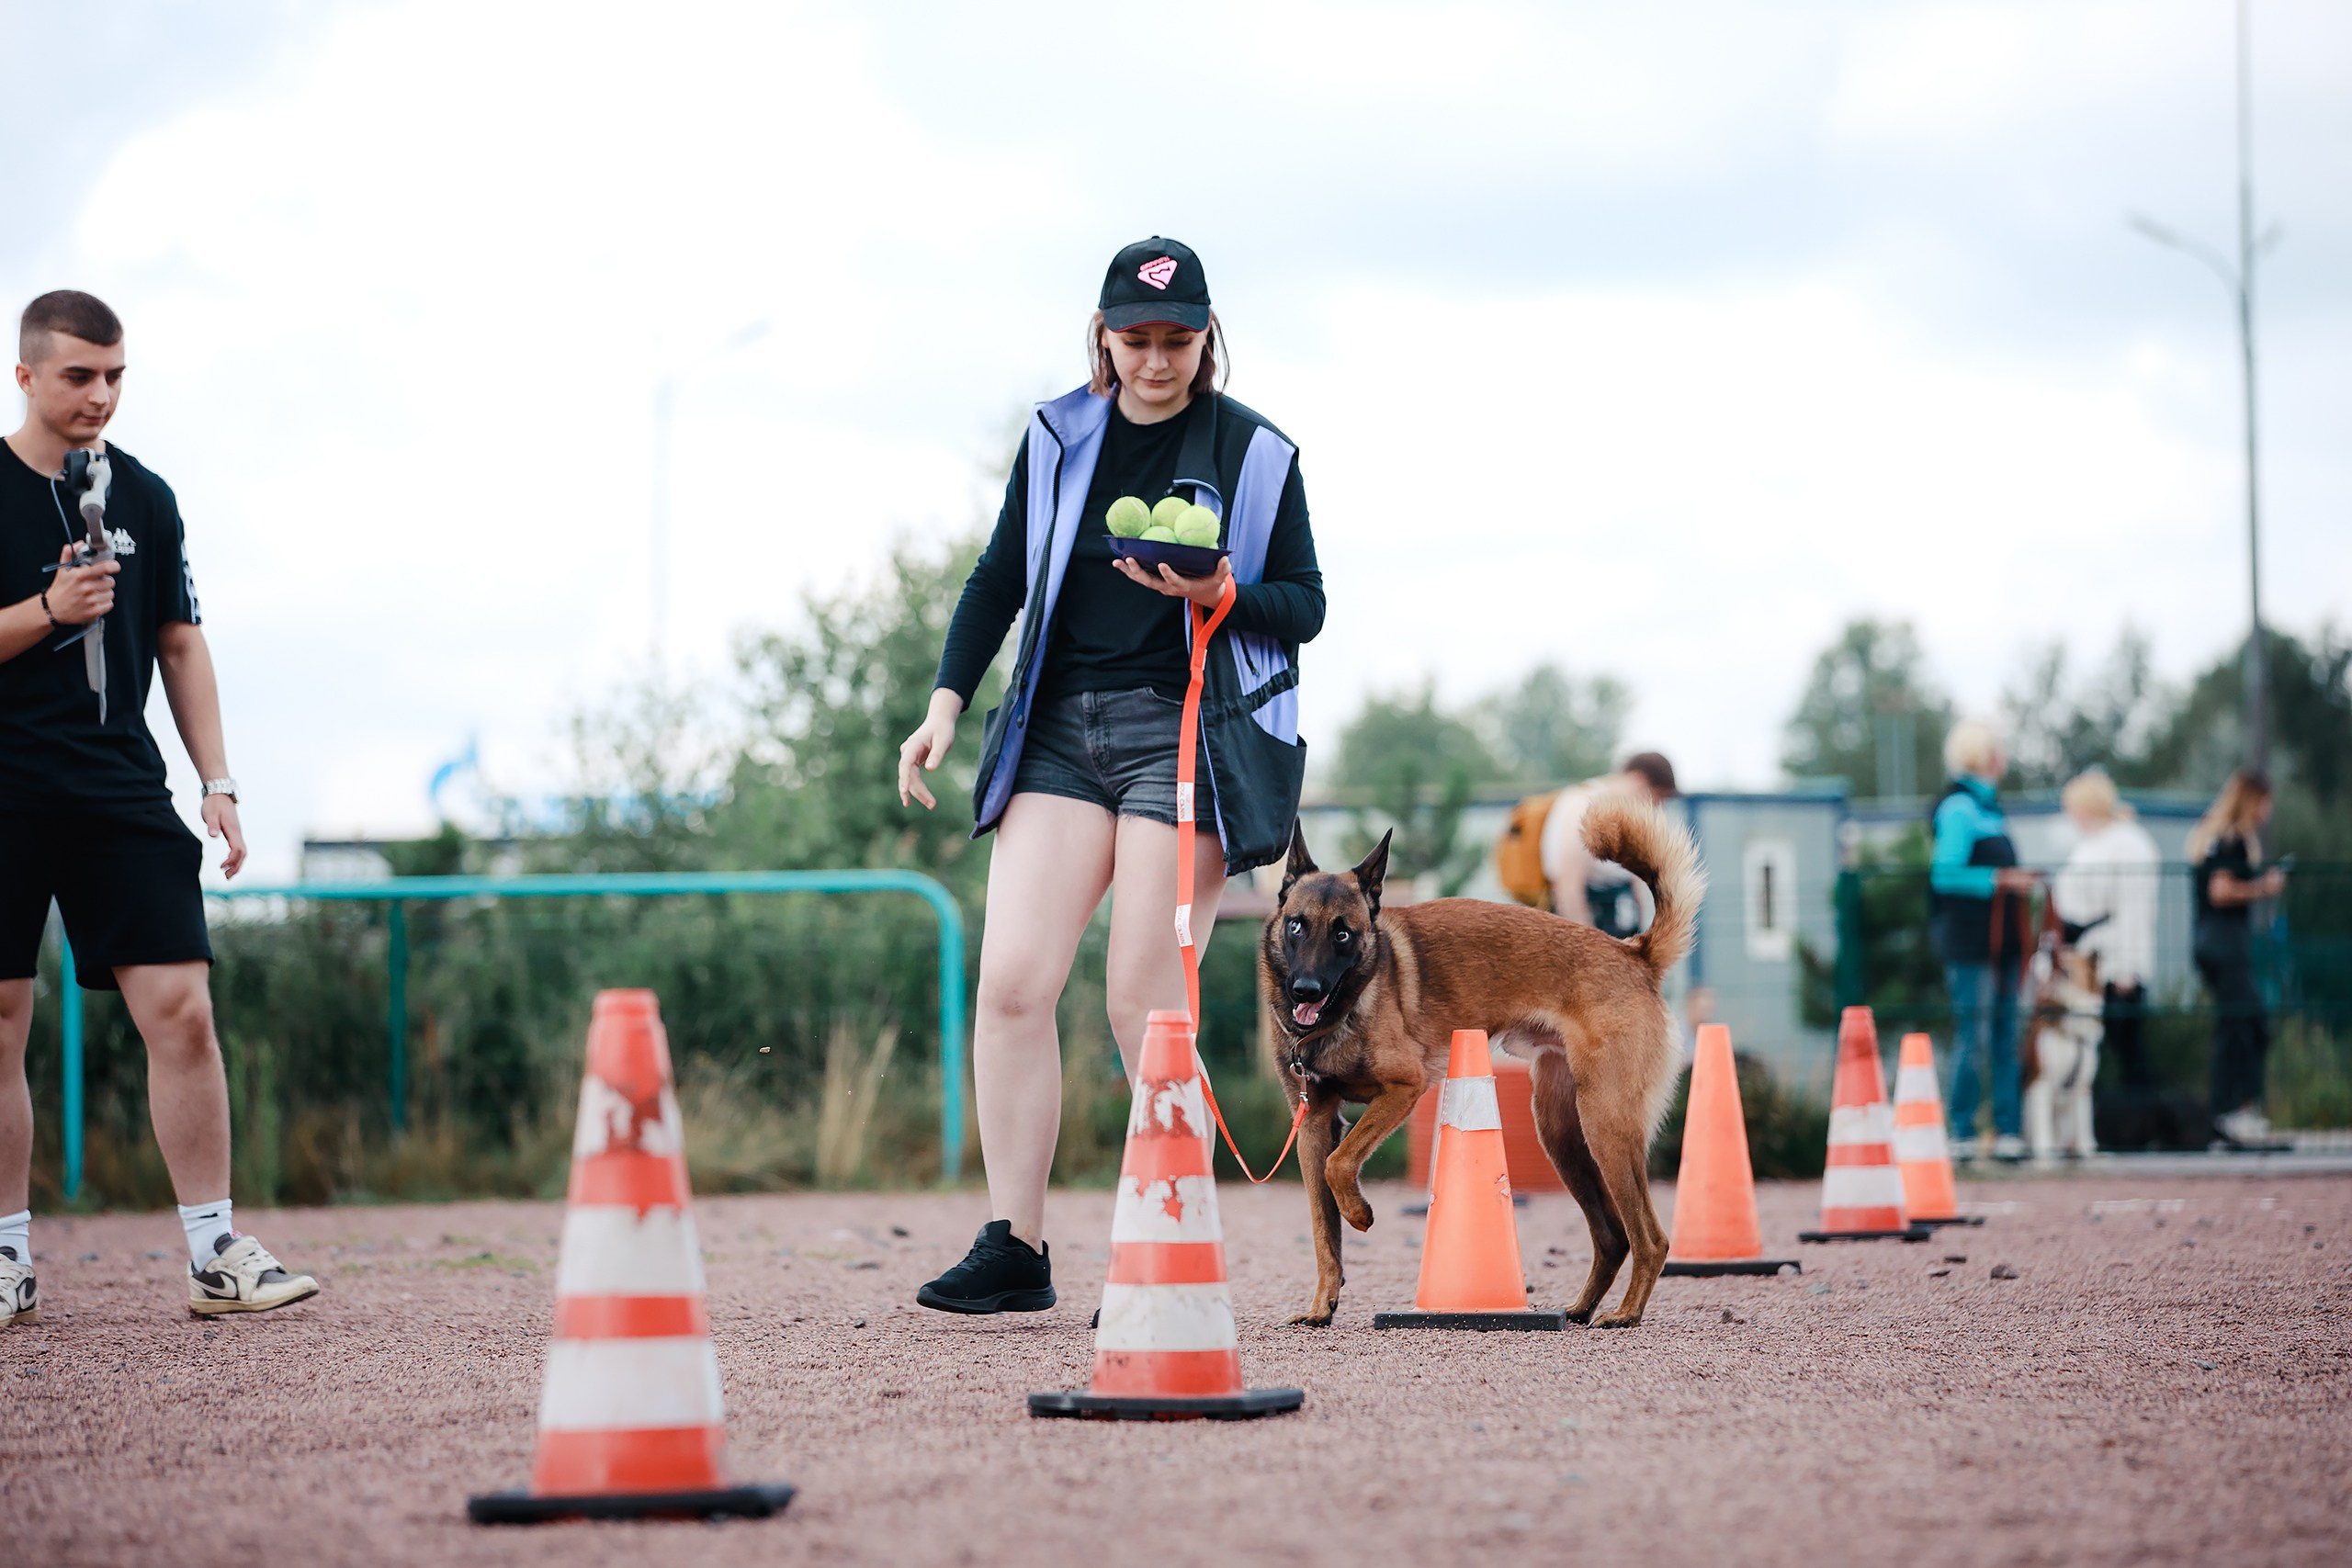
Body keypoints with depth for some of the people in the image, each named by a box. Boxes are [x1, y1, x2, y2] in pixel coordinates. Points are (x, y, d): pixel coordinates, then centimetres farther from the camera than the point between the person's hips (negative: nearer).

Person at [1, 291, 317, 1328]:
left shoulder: (144, 498, 11)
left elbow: (181, 646, 16)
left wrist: (218, 784, 9)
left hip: (123, 792, 3)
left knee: (181, 1007, -7)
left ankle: (215, 1253, -3)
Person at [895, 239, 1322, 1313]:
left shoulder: (1254, 454, 2)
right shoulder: (1058, 439, 11)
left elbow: (1305, 608, 5)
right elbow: (1001, 578, 16)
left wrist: (1218, 595, -15)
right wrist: (946, 703, 6)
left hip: (1187, 730, -4)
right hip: (1060, 729, 4)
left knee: (1142, 998, -8)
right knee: (1011, 979, -8)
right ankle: (1013, 1252, -3)